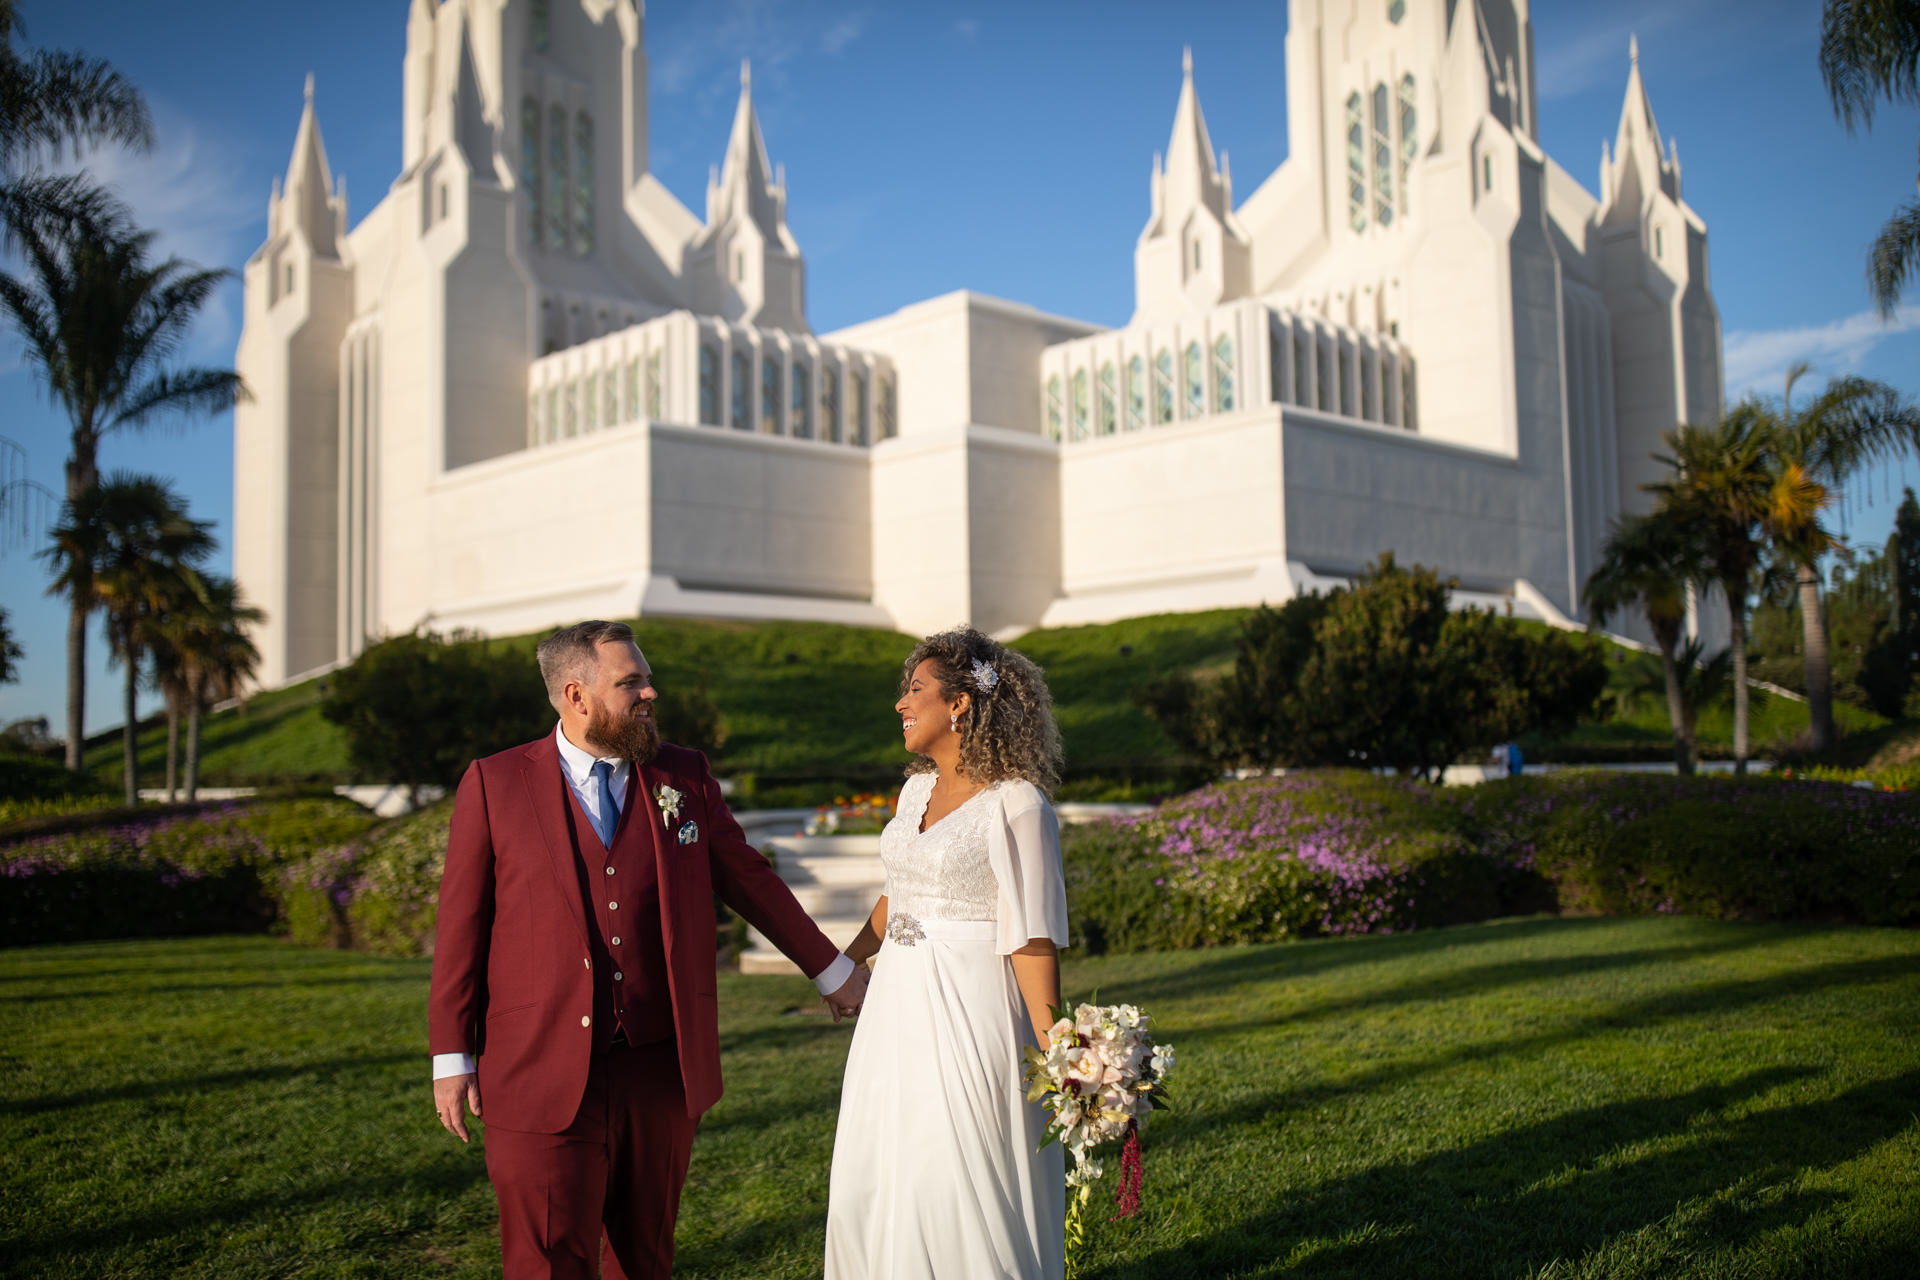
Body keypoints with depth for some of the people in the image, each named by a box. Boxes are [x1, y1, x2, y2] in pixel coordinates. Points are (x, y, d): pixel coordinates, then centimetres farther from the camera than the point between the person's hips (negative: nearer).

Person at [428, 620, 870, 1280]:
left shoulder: (684, 777, 6)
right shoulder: (494, 784, -1)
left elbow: (749, 879, 15)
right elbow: (460, 926, 0)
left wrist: (831, 969, 20)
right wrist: (452, 1056, -1)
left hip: (660, 1072, 3)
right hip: (542, 1075, -3)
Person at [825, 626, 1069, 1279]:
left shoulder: (1017, 804, -15)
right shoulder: (917, 789, 9)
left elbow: (1032, 938, -17)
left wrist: (1051, 1052, -20)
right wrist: (845, 961, 37)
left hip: (969, 1009, -8)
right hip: (898, 1005, 8)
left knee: (964, 1188, 1)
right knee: (878, 1183, 14)